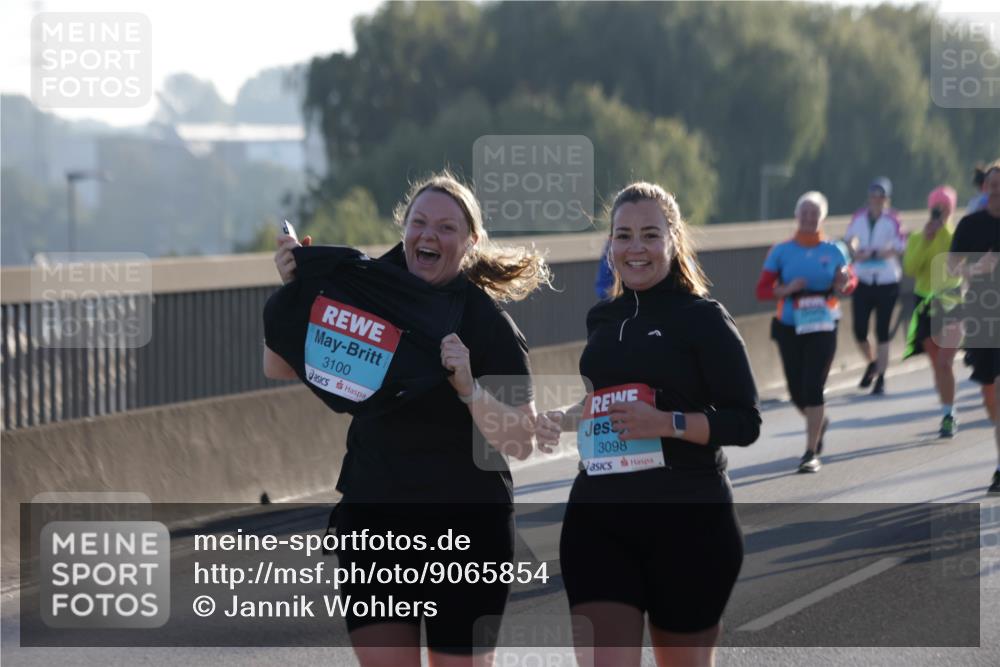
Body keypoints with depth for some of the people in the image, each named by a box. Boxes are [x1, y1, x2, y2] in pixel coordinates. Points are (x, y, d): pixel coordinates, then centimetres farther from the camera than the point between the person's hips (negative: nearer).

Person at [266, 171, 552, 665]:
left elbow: (519, 442, -14)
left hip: (466, 529, -3)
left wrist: (468, 387, -30)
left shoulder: (489, 324, -9)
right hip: (373, 520, 3)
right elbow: (280, 368, 3)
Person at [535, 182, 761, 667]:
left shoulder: (703, 318, -5)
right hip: (599, 517, 4)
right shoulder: (603, 319, 12)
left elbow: (745, 422, -9)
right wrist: (564, 419, 8)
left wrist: (669, 423, -23)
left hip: (687, 522, -4)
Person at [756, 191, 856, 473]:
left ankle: (811, 452, -7)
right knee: (797, 391, 5)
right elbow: (762, 290, -1)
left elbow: (851, 281, 13)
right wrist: (788, 289, -19)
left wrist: (843, 284, -11)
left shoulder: (833, 251, 2)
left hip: (823, 328, -1)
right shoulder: (781, 251, 0)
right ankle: (819, 422, 39)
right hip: (790, 329, 1)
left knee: (813, 387, -12)